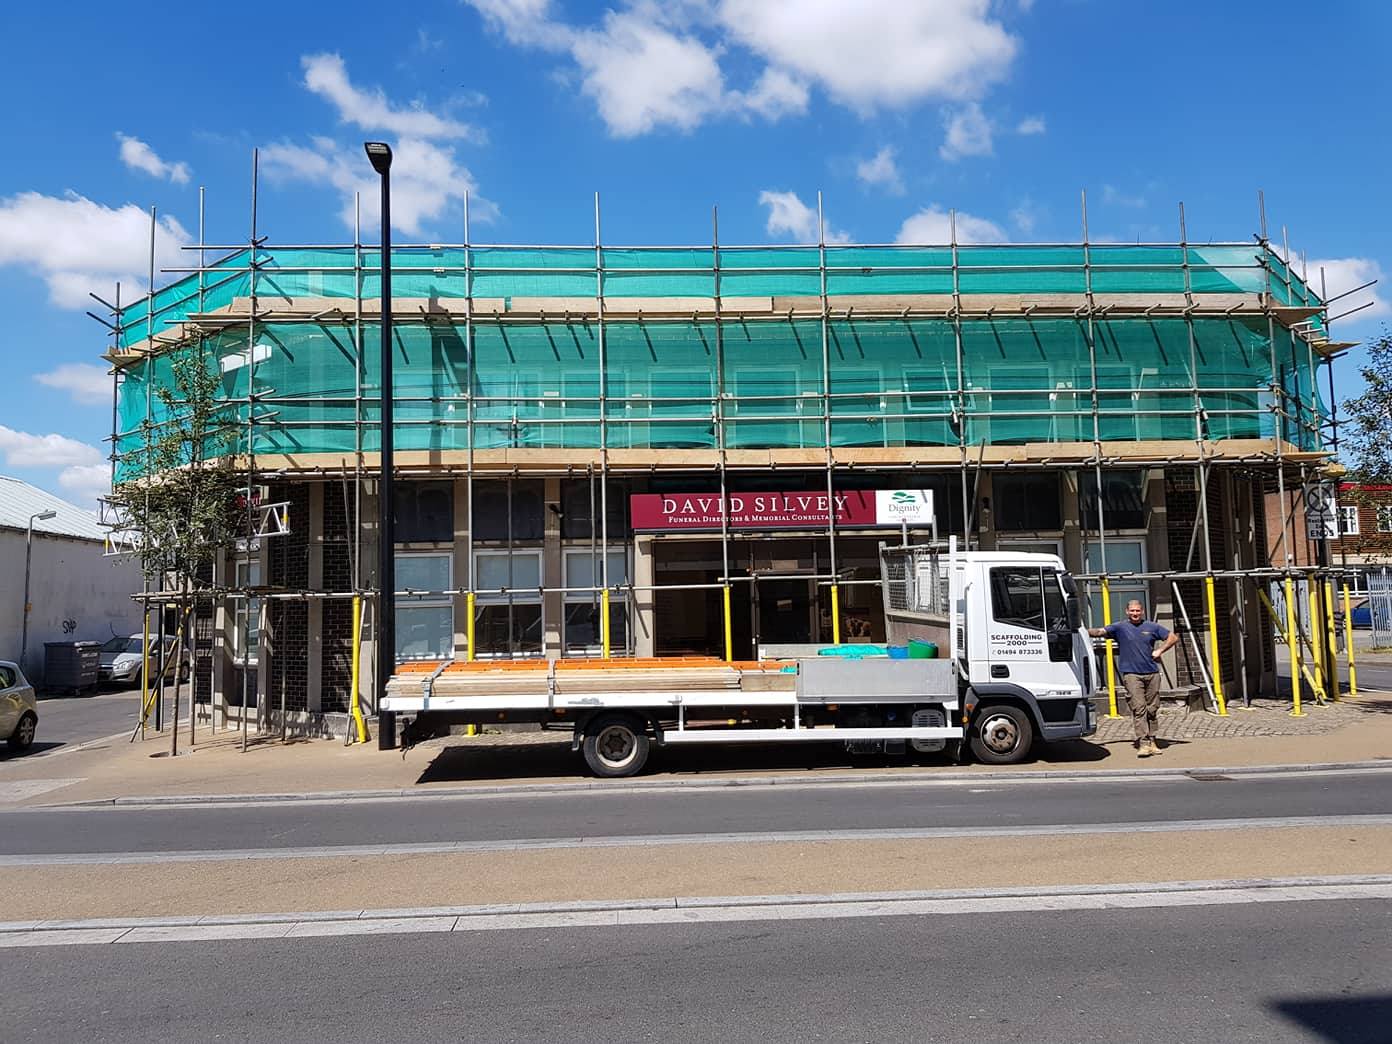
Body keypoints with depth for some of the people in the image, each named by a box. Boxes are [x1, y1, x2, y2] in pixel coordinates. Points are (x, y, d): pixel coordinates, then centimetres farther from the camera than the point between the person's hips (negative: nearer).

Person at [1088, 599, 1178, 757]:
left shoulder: (1152, 627, 12)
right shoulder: (1120, 627, 3)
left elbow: (1173, 637, 19)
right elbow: (1101, 631, -7)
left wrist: (1160, 650, 6)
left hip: (1152, 673, 3)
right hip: (1131, 674, -3)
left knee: (1152, 709, 7)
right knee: (1138, 708, -11)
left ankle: (1151, 741, 16)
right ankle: (1143, 743, -12)